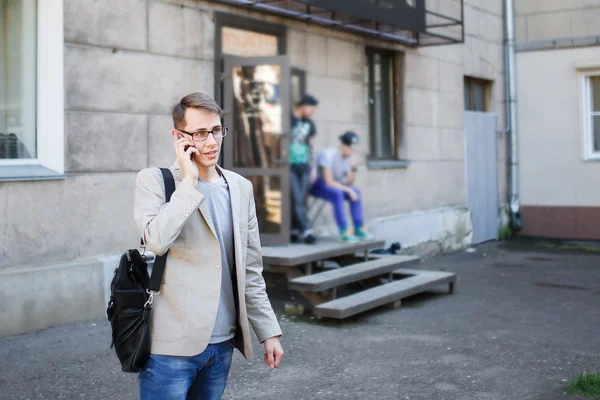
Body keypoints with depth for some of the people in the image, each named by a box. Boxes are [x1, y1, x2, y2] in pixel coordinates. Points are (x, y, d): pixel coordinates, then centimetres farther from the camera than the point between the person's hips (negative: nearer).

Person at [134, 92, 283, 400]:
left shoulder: (240, 188, 9)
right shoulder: (154, 181, -4)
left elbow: (250, 271, 13)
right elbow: (157, 240, -23)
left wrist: (269, 331, 10)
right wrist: (188, 181, -16)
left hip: (223, 344, 5)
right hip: (172, 345, -5)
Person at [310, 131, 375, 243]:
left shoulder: (349, 157, -1)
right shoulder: (328, 155, -24)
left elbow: (349, 182, -2)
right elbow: (329, 182, -27)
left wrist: (353, 168, -19)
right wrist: (348, 190, -27)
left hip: (335, 186, 7)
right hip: (319, 186, -7)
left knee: (356, 192, -17)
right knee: (337, 193, -36)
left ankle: (359, 229, -17)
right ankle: (344, 232, -34)